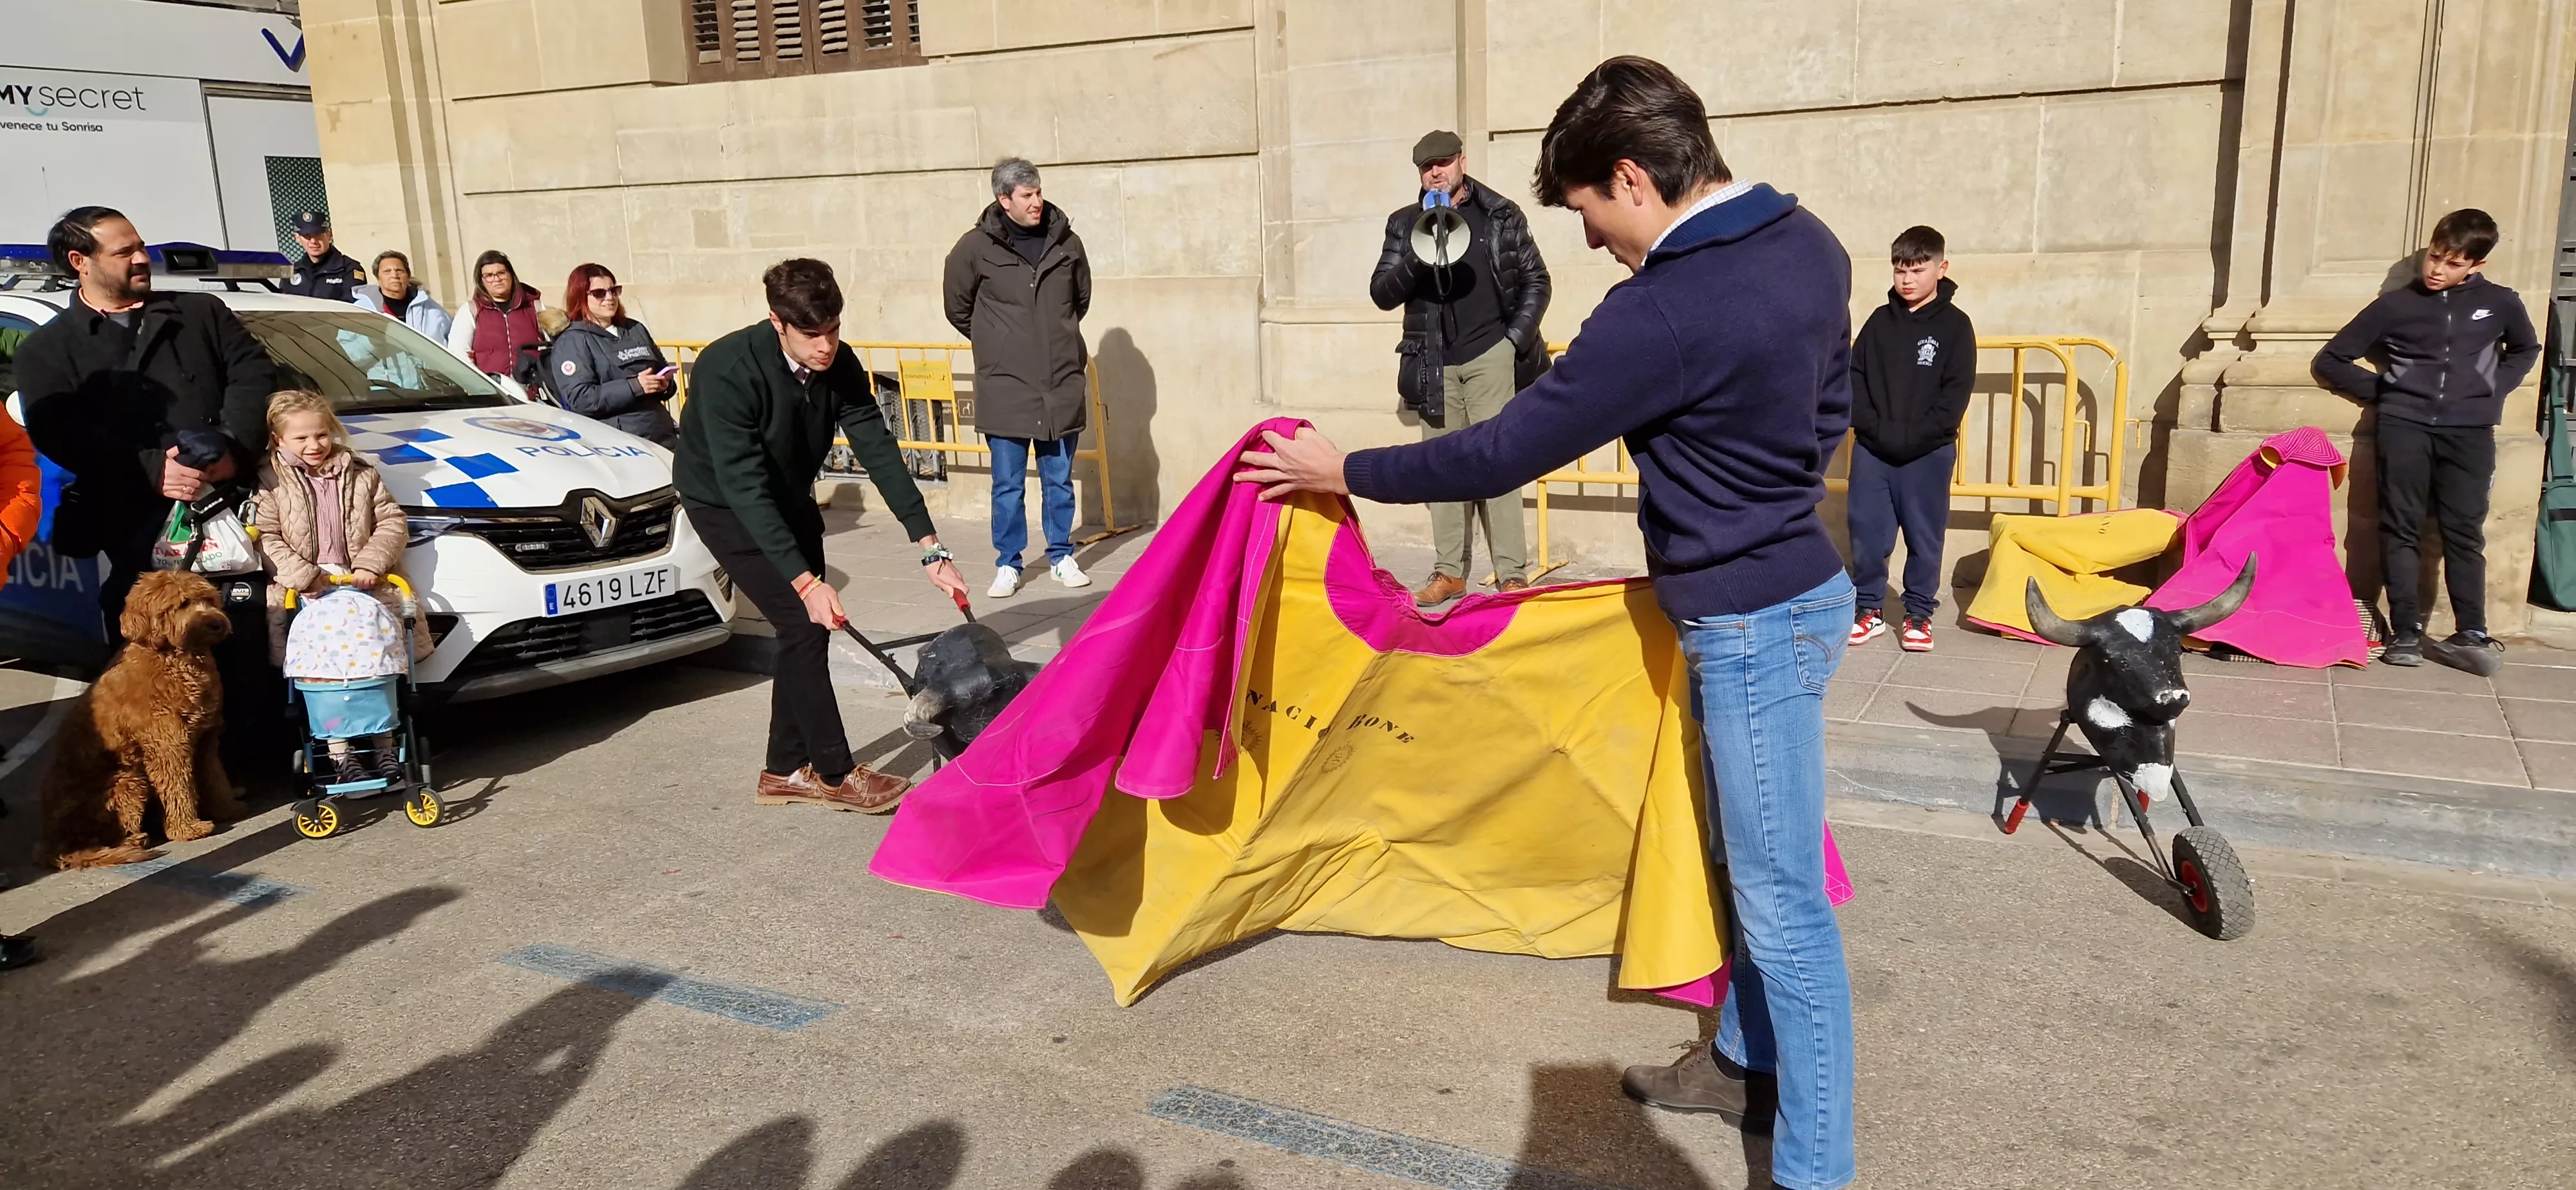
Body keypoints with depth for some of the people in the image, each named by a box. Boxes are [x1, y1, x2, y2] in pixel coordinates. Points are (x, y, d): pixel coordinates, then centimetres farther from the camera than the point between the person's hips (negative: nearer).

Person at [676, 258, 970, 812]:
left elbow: (880, 453, -17)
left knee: (808, 628, 4)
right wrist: (806, 582, -41)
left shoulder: (839, 364, -17)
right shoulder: (727, 370, -33)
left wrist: (931, 550, -23)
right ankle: (836, 775, -4)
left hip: (789, 498, 6)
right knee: (803, 624, -15)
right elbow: (744, 486, -36)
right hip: (724, 504, -6)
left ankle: (786, 771, 17)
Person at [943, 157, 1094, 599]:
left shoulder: (1066, 242, 3)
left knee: (1059, 479, 11)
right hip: (1005, 387, -2)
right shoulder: (976, 248, -5)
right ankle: (1007, 565, 16)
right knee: (1008, 484, 4)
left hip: (1062, 384, 2)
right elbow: (958, 308, 9)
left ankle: (1061, 557, 24)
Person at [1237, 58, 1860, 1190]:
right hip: (1792, 584, 10)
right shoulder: (1808, 242, 2)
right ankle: (1748, 1061, 39)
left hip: (1752, 622, -10)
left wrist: (1343, 471, -8)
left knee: (1782, 896, 1)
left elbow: (1504, 452, -19)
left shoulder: (1662, 313, -25)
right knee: (1753, 862, 21)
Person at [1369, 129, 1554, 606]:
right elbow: (1382, 293, 3)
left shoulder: (1502, 216, 5)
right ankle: (1450, 572, 10)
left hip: (1490, 355, -2)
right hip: (1435, 362, 3)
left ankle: (1513, 575, -2)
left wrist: (1517, 339, -6)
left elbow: (1536, 281, 6)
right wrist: (1417, 260, -14)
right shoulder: (1405, 223, 9)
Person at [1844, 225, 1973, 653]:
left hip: (1928, 453, -2)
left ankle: (1919, 613, 17)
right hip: (1872, 450, 2)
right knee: (1866, 532, 4)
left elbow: (1956, 393, -6)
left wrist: (1911, 437, -14)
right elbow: (1855, 378, 3)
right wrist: (1875, 429, -10)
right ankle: (1869, 608, 17)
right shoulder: (1880, 320, 6)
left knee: (1924, 536, 5)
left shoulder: (1955, 326, -1)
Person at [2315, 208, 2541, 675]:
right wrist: (2380, 391, 2)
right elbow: (2331, 360, 8)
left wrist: (2494, 391, 12)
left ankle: (2471, 635, 2)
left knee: (2464, 532, -1)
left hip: (2469, 431, 1)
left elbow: (2526, 349, 28)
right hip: (2404, 425, -1)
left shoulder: (2501, 303, 9)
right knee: (2401, 528, -3)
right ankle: (2406, 633, -1)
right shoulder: (2396, 304, 4)